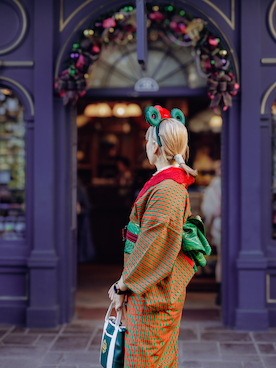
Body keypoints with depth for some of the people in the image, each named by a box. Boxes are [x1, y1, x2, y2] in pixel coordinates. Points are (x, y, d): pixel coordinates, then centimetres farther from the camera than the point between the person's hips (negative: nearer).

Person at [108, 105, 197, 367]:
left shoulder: (164, 190, -22)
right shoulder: (177, 184, 9)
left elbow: (152, 248, -23)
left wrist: (122, 285, -11)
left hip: (151, 290, -10)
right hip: (168, 289, 10)